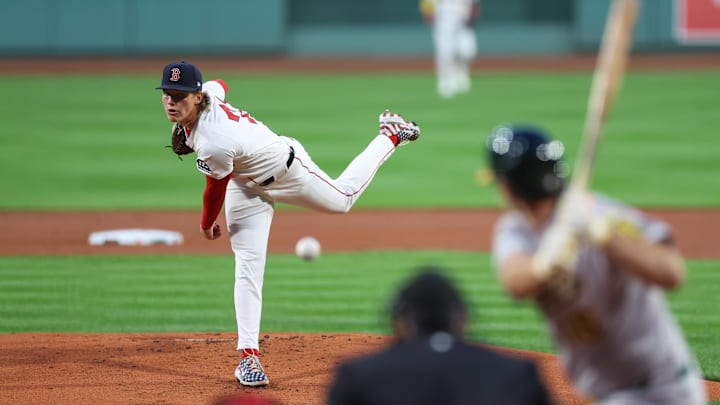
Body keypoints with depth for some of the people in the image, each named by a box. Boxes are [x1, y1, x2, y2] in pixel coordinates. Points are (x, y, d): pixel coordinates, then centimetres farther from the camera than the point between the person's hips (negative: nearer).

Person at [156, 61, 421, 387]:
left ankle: (390, 136, 44)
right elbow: (220, 85, 4)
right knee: (247, 265, -2)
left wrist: (206, 225, -6)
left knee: (342, 199, 24)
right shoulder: (209, 90, -24)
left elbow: (215, 192, -27)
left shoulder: (214, 144, -46)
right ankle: (248, 353, -1)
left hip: (287, 173, -7)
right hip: (246, 184, 7)